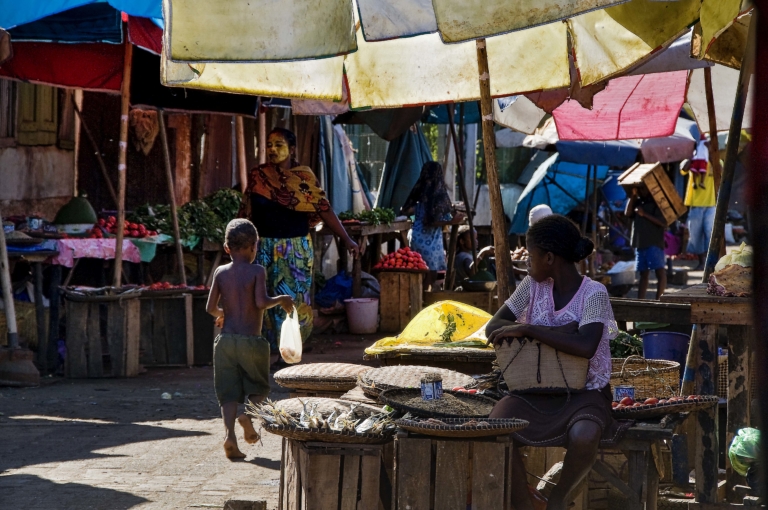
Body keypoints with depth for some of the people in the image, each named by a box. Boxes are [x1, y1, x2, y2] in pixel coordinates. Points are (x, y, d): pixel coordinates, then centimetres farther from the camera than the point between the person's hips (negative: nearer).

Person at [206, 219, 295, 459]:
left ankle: (229, 432, -12)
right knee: (259, 387, 15)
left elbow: (210, 307, 2)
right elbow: (261, 302, -19)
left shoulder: (221, 272, 3)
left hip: (226, 340, 3)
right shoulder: (257, 271, -8)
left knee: (228, 393, 5)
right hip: (251, 340, -3)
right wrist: (281, 300, -2)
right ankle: (248, 414, -13)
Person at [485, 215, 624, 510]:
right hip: (536, 389, 4)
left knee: (584, 436, -37)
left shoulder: (593, 294, -13)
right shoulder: (533, 286, 2)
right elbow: (494, 328, -2)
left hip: (584, 392, -4)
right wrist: (556, 332, -15)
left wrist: (527, 329, -25)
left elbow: (585, 346, -30)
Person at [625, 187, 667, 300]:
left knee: (660, 272, -11)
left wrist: (645, 214, -12)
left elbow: (663, 222, -11)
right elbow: (627, 213, 2)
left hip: (654, 244, -6)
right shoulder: (637, 202, 17)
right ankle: (640, 301, 9)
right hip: (640, 243, 6)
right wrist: (632, 196, 0)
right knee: (643, 274, 10)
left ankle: (658, 300, -15)